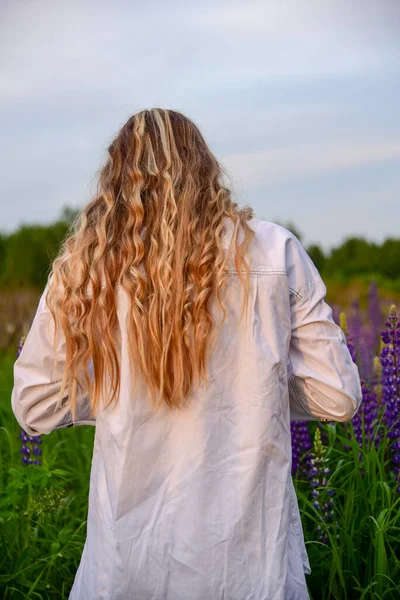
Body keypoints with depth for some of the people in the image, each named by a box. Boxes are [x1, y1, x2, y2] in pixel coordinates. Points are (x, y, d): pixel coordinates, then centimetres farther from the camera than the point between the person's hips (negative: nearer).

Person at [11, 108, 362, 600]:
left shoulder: (82, 268, -5)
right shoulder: (272, 252, -7)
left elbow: (35, 409, 4)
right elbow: (338, 397, -3)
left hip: (129, 557, 1)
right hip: (247, 558, 0)